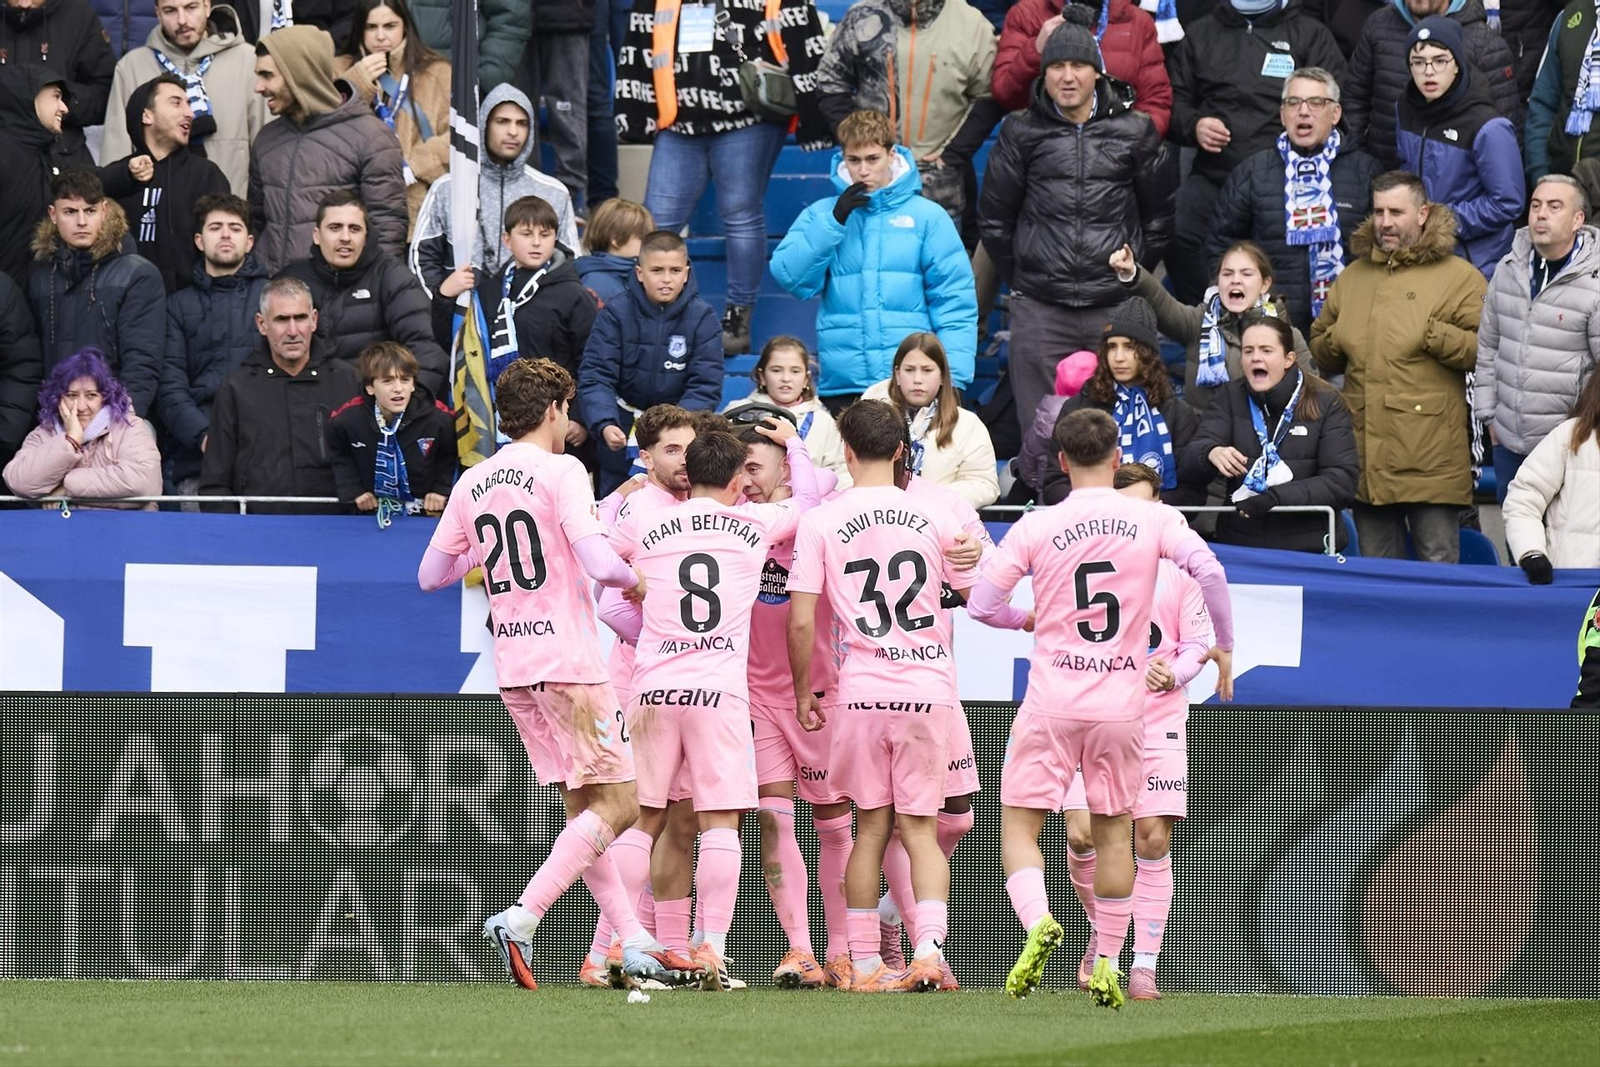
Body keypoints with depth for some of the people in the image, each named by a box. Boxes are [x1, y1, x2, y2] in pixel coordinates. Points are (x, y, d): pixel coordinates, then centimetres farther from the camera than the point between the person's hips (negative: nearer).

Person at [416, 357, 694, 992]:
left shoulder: (471, 485, 9)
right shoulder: (562, 471, -9)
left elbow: (430, 575, 14)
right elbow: (598, 562, -20)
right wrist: (633, 581, 2)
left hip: (511, 669, 7)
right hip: (567, 660, -7)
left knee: (583, 807, 13)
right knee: (617, 803, -5)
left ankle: (634, 942, 11)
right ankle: (521, 919, -18)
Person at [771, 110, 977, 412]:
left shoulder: (927, 217, 6)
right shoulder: (821, 215, 11)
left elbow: (954, 303, 2)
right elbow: (791, 277, -2)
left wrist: (953, 376, -8)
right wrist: (835, 220, -8)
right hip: (842, 384, 1)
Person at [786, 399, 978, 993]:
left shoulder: (820, 523, -2)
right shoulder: (935, 517, 2)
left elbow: (801, 621, -5)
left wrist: (803, 694, 7)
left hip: (861, 692, -1)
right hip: (930, 690, 1)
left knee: (871, 826, 9)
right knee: (920, 828, 6)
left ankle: (865, 965, 9)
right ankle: (929, 947, -12)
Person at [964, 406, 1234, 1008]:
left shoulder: (1036, 528, -3)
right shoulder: (1153, 520, -1)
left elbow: (980, 604, -4)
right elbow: (1207, 570, -14)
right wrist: (1224, 645, -1)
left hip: (1051, 704, -1)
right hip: (1121, 704, 1)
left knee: (1019, 824, 5)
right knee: (1113, 831, 14)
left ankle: (1037, 922, -22)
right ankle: (1107, 965, 12)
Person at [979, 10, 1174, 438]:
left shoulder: (1134, 132, 5)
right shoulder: (1022, 134, 4)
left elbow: (1160, 217, 14)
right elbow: (995, 220, 12)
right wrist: (1021, 278, 11)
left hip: (1116, 306, 0)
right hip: (1040, 313, 0)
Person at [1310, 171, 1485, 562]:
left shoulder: (1458, 277, 0)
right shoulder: (1352, 278, 19)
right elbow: (1319, 351, 27)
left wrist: (1433, 336, -16)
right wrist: (1334, 343, 6)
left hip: (1430, 455, -6)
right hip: (1366, 454, 6)